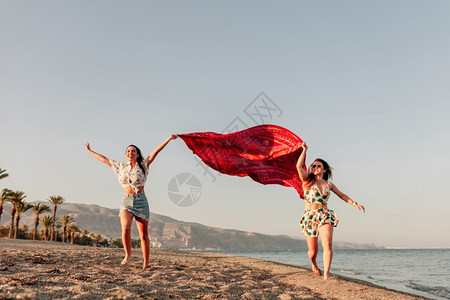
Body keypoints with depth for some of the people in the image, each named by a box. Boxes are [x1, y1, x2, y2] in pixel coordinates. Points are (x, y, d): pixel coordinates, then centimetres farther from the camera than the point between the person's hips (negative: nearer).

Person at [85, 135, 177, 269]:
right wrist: (89, 151, 28)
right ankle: (128, 254, 1)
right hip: (126, 201, 1)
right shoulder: (120, 166, 9)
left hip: (141, 201, -1)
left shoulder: (143, 165, 2)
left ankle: (146, 264, 10)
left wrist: (168, 139, -15)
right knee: (125, 228, -22)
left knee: (144, 234, 1)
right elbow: (104, 159, 19)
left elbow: (155, 152, -7)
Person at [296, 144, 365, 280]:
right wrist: (304, 150, -2)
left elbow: (342, 195, 26)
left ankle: (326, 275, -20)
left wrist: (355, 204, 19)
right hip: (310, 217, -2)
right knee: (313, 251, 2)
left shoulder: (328, 184, 13)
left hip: (325, 216, 2)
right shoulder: (307, 181, 3)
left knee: (327, 244, -22)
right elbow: (299, 166, -11)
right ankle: (314, 264, 39)